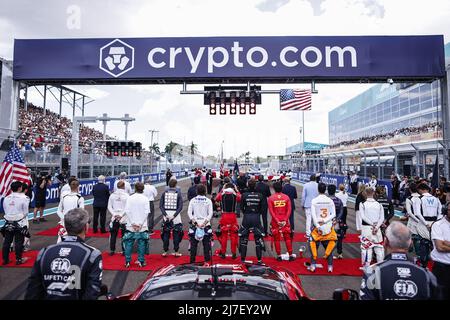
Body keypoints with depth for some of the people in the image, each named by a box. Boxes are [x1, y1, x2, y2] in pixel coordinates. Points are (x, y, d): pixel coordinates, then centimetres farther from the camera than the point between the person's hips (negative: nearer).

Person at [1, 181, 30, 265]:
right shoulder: (23, 198, -13)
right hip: (20, 223, -5)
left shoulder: (6, 198, 1)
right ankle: (18, 259, 10)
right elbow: (26, 212, -6)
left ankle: (5, 259, 22)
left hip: (8, 223, 5)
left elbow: (5, 211, 7)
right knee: (18, 242, 4)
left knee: (7, 241, 13)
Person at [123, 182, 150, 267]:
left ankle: (127, 262, 14)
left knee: (129, 243, 10)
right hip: (142, 226, -1)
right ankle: (141, 261, 11)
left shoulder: (130, 198, -2)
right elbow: (146, 212, -9)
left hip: (130, 225, 1)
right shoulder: (145, 199, -3)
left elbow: (127, 211, -7)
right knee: (142, 243, 8)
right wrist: (140, 224, -8)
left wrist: (132, 223, -5)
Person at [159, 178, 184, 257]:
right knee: (176, 233, 8)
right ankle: (176, 252, 12)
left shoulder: (164, 193, 1)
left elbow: (161, 205, -4)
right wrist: (174, 215, -13)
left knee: (165, 233, 12)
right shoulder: (178, 193, -6)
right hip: (175, 215, -2)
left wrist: (165, 215, -7)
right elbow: (180, 207, -13)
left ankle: (165, 251, 18)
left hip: (166, 216, 2)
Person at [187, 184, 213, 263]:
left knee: (193, 242, 10)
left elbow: (189, 212, -4)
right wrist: (205, 222, -9)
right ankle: (207, 257, 15)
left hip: (195, 224, 1)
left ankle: (192, 258, 13)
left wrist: (195, 222, -6)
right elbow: (210, 213, -7)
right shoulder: (208, 201, -2)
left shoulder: (192, 200, 0)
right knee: (206, 242, 10)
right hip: (206, 224, -1)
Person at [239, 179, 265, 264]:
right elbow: (262, 208, 3)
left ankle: (243, 259, 15)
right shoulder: (260, 196, -4)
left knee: (244, 238, 10)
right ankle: (259, 259, 13)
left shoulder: (244, 195, -9)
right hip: (257, 218, 1)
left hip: (246, 218, -1)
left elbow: (241, 207, -1)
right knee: (258, 238, 10)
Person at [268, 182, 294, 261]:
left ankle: (279, 256, 13)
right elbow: (289, 210, -5)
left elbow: (271, 211, -10)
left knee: (276, 238, 9)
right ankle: (290, 255, 15)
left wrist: (277, 221, -9)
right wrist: (285, 220, -6)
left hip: (275, 221, -1)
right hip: (285, 221, 2)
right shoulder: (286, 197, 0)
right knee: (287, 238, 12)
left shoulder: (271, 198, -5)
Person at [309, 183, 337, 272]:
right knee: (329, 246, 15)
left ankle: (313, 265, 9)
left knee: (314, 245, 9)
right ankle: (330, 266, 17)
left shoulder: (314, 201, -8)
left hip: (317, 226, -2)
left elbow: (313, 215, -13)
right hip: (328, 227, 2)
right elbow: (333, 214, -5)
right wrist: (325, 220, -11)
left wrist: (318, 226, -13)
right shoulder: (330, 200, -1)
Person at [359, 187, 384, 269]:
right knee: (379, 247, 13)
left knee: (366, 246, 3)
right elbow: (382, 218, -1)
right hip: (377, 228, 3)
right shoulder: (379, 204, 5)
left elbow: (363, 216, -12)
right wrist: (376, 226, -7)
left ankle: (366, 266, 8)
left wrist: (372, 224, -9)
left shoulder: (362, 204, -4)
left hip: (366, 227, -3)